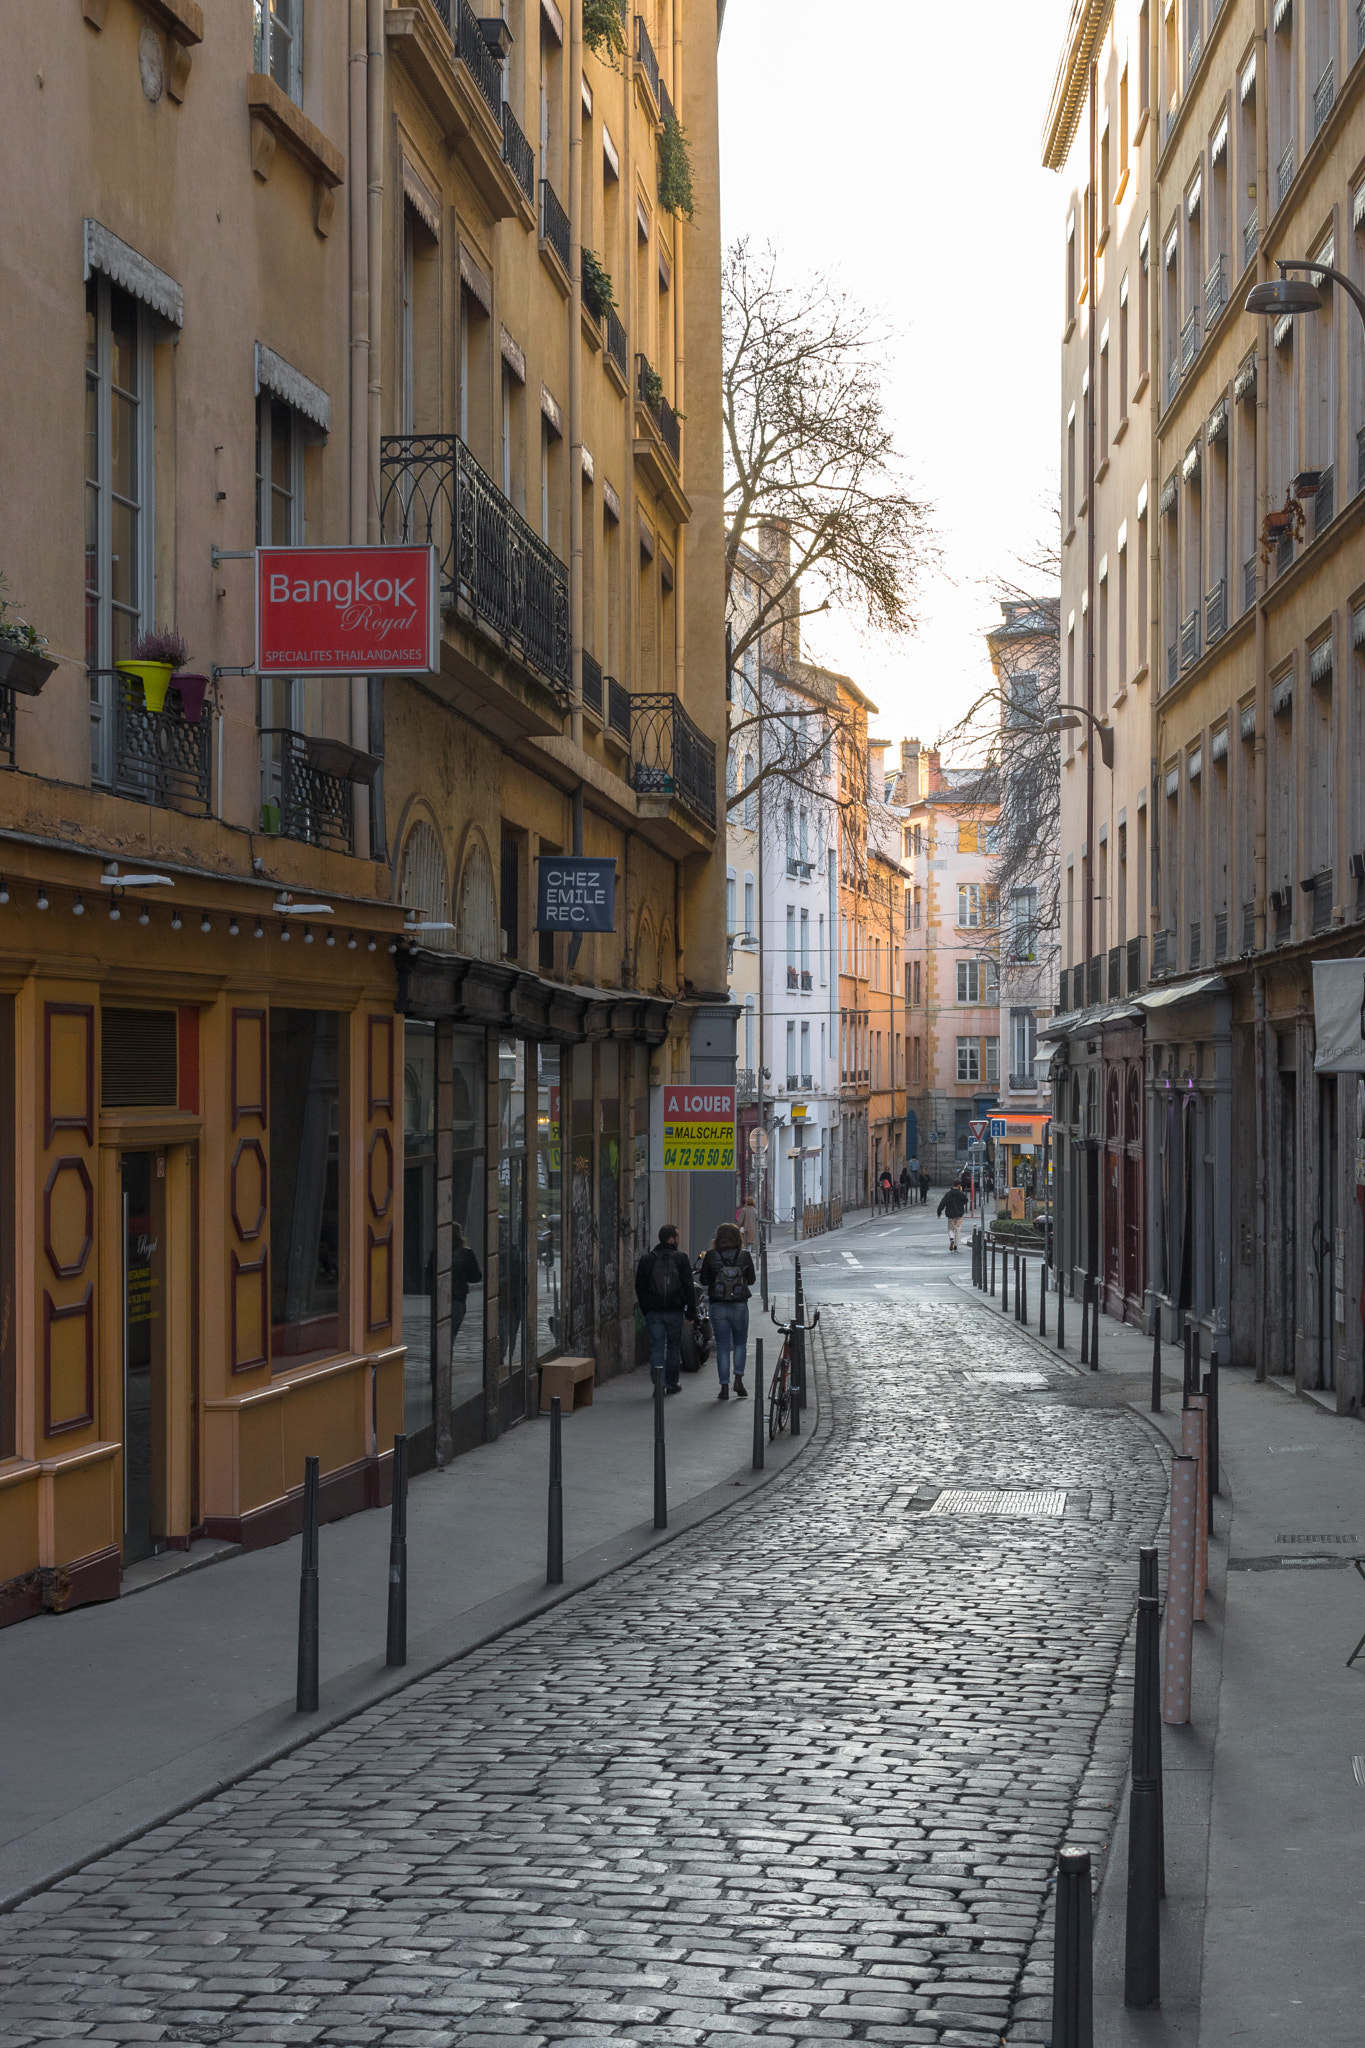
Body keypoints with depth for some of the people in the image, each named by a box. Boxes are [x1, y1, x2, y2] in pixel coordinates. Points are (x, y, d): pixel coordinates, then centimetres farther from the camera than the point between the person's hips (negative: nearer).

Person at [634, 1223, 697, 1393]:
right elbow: (689, 1288, -6)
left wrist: (645, 1310, 15)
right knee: (673, 1347, 12)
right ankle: (672, 1384, 19)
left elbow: (639, 1288, 7)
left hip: (653, 1313, 1)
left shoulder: (647, 1260, 3)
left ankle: (657, 1378, -20)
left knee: (656, 1347, 1)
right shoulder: (681, 1259, -3)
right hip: (675, 1311, -1)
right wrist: (691, 1312, -2)